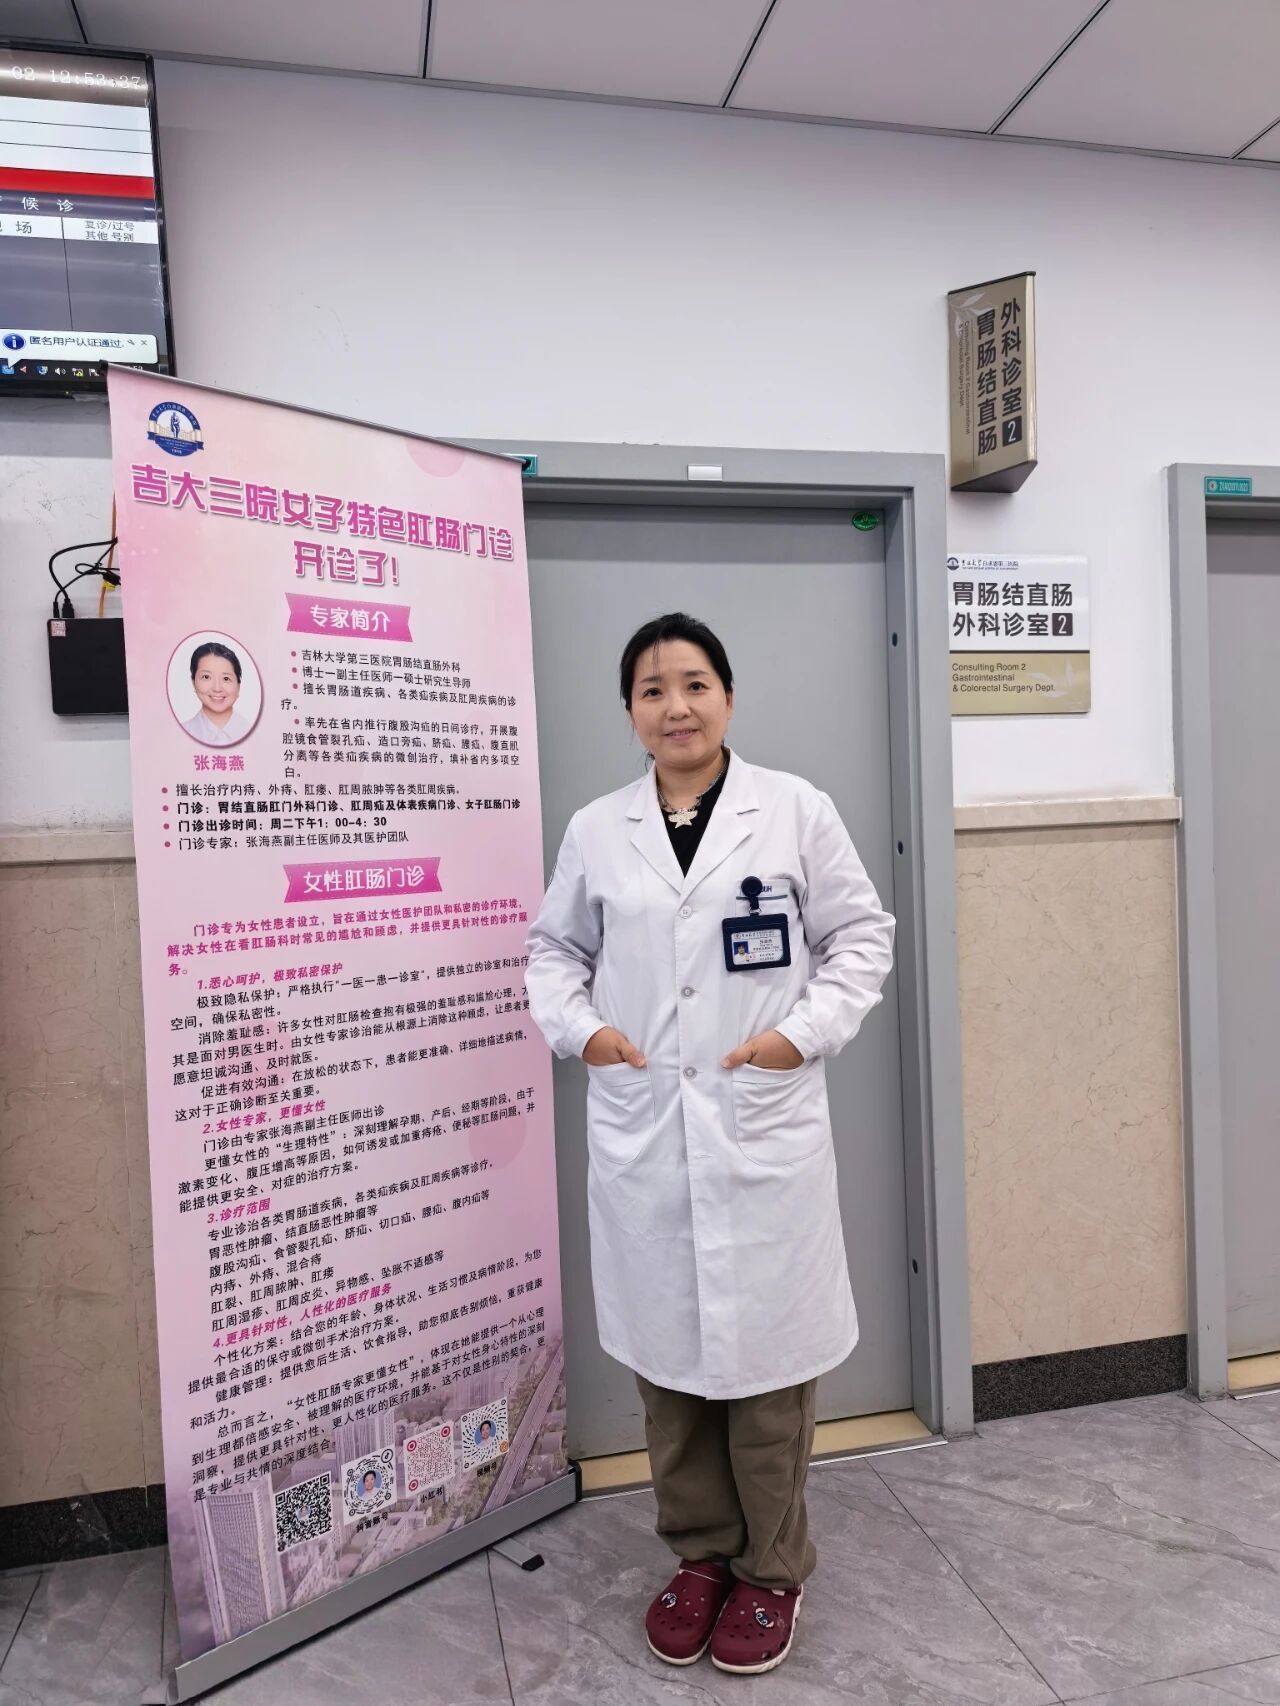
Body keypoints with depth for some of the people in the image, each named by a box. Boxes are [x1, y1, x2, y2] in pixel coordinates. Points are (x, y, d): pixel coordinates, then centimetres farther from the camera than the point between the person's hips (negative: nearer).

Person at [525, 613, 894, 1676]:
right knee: (667, 1350, 14)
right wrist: (578, 1027, -2)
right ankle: (700, 1555, 36)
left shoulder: (796, 811, -2)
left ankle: (772, 1570, 31)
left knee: (764, 1352, 9)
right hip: (639, 1133, 2)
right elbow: (554, 945, 14)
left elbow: (861, 935, 3)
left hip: (763, 1127, -2)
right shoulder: (596, 831, 4)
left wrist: (806, 1032, -9)